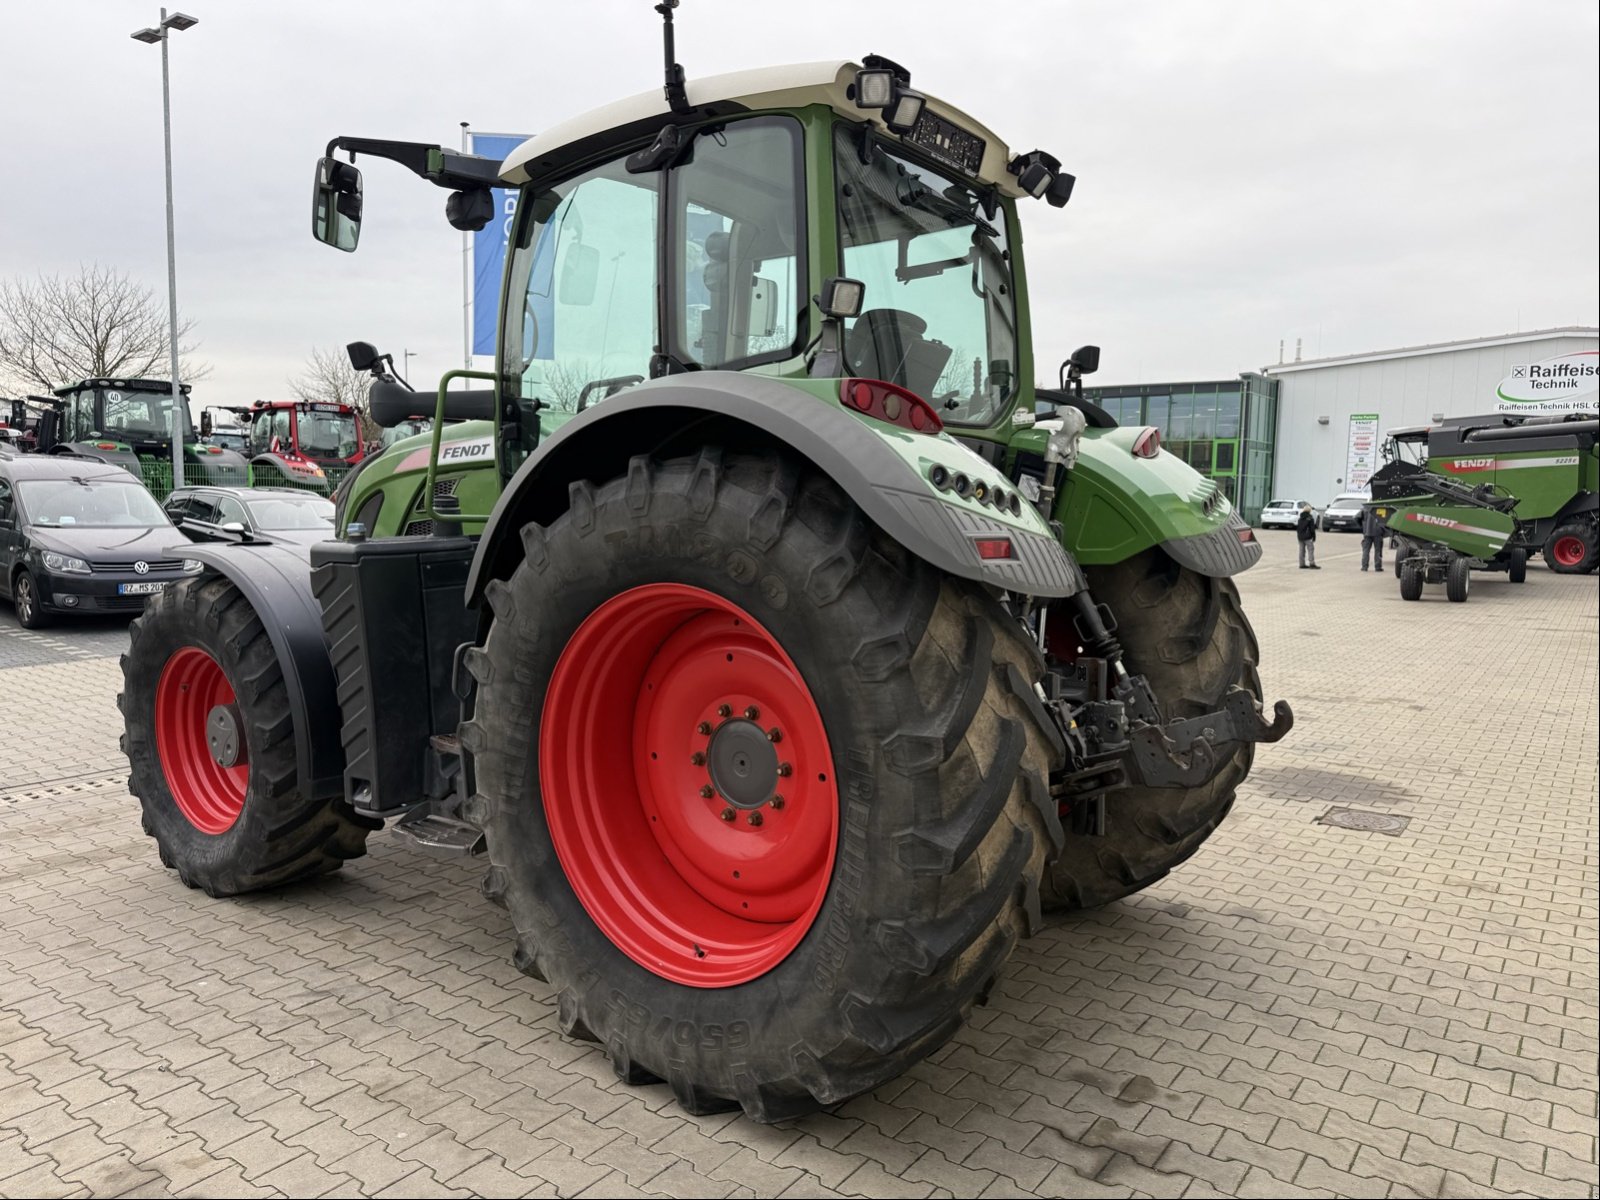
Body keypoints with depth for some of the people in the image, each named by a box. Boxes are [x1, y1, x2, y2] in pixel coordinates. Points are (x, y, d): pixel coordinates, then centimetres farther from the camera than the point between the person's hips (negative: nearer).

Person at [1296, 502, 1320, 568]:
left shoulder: (1299, 518, 10)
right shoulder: (1310, 518, -8)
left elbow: (1297, 528, 13)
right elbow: (1312, 529, -10)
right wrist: (1314, 536, -4)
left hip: (1300, 537, 6)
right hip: (1308, 537, -6)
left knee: (1302, 550, 9)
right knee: (1310, 550, -5)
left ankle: (1302, 564, 9)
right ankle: (1312, 564, -10)